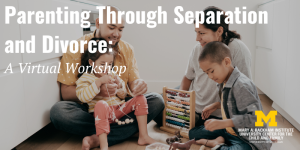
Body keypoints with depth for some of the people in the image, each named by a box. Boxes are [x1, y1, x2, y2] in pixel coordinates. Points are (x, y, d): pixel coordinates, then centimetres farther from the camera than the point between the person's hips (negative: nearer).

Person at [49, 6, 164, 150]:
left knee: (156, 100, -19)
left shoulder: (127, 49, 5)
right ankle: (128, 129, -23)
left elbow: (133, 81, 1)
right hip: (89, 108, -2)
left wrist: (138, 84, -26)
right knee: (58, 111, -31)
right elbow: (65, 92, -11)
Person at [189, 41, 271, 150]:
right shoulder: (224, 83, 5)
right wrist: (217, 105, 9)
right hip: (230, 132, 9)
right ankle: (219, 141, -7)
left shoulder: (242, 86, -25)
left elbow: (255, 117, -31)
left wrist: (223, 123, -36)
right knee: (193, 133, 12)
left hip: (250, 141, -9)